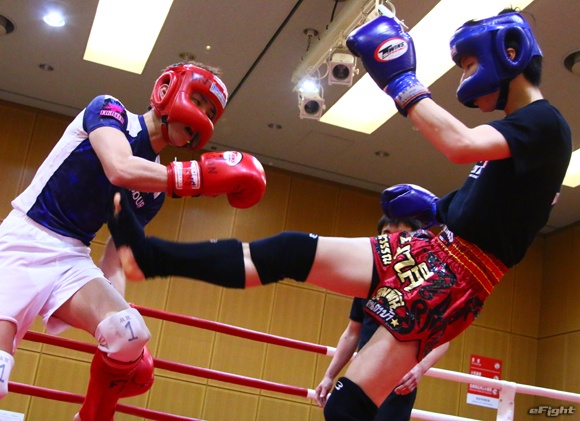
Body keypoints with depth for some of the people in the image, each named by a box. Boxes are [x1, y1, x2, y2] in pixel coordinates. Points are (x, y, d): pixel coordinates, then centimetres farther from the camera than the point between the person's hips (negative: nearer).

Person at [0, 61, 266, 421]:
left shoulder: (155, 189, 10)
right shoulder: (108, 110, -6)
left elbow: (117, 256, 10)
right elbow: (121, 169, -27)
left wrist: (114, 311, -5)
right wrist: (203, 176, -28)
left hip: (73, 260, 5)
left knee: (130, 335, -20)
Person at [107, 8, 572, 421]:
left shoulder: (545, 122, -10)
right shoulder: (518, 126, 20)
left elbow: (462, 146, -30)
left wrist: (402, 81, -22)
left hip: (451, 277, -9)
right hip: (430, 251, 9)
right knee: (292, 250, 1)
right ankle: (151, 255, 6)